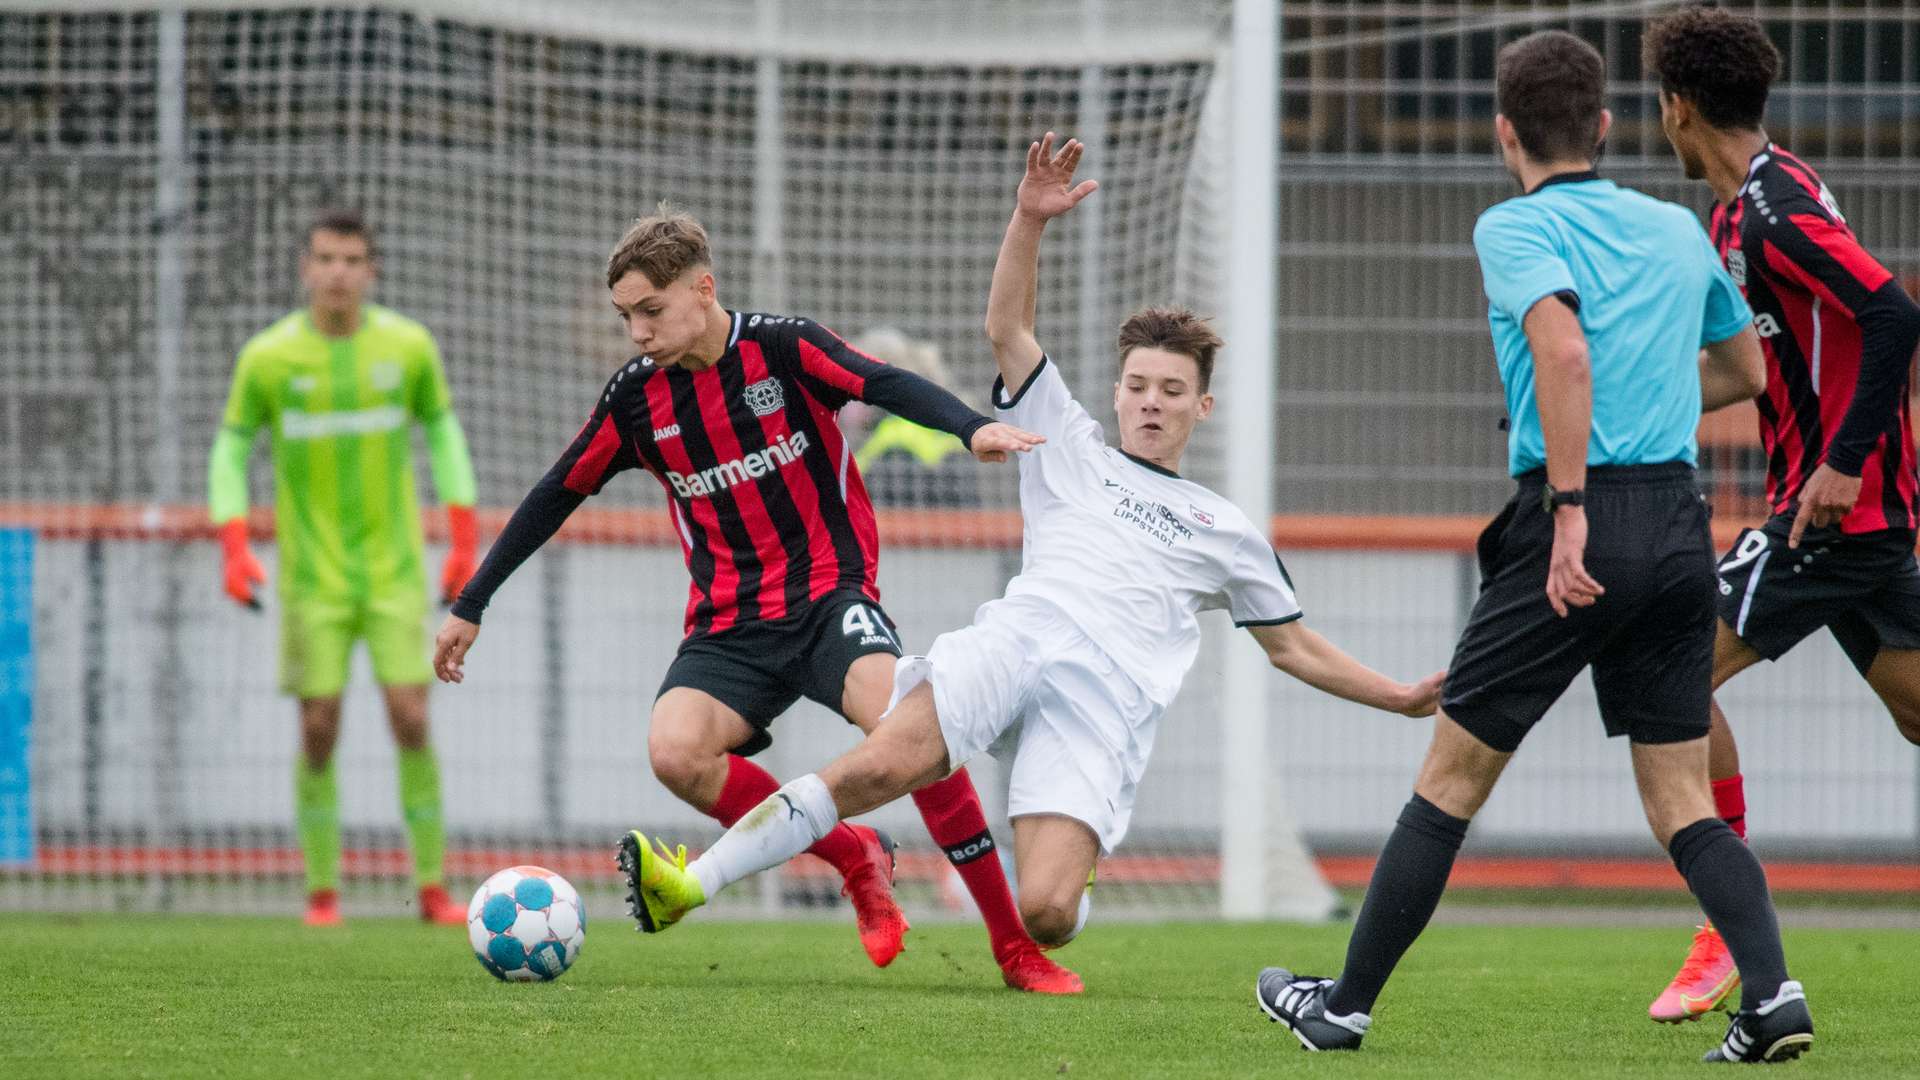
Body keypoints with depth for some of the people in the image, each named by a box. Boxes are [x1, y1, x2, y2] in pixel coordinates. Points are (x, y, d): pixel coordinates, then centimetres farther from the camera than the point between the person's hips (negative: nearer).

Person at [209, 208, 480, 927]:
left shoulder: (408, 346, -2)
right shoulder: (268, 357, -5)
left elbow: (443, 432, 12)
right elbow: (230, 450, 5)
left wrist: (464, 540, 5)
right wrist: (233, 546, -8)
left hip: (395, 569, 0)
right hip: (311, 572, 0)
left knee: (411, 720, -8)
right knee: (318, 728, -2)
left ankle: (432, 888, -1)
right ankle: (322, 890, 8)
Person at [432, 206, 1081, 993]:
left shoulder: (781, 348, -6)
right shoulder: (636, 397, 5)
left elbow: (885, 385, -22)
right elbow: (556, 497, 15)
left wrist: (972, 427, -42)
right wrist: (469, 608, 18)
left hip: (830, 593, -4)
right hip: (730, 625, 4)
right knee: (675, 751, -26)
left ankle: (1014, 945, -22)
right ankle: (854, 856, -5)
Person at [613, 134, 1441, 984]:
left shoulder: (1226, 532, 29)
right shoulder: (1073, 453, 26)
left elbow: (1293, 647, 35)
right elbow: (1007, 329, 16)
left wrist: (1403, 698, 25)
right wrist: (1030, 222, 2)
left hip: (1109, 698, 0)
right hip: (1017, 641, 0)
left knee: (1045, 913, -22)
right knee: (886, 761, -33)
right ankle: (690, 884, -35)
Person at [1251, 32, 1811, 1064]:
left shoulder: (1518, 228, -5)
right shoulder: (1678, 230, 14)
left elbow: (1565, 351, -23)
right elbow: (1742, 368, 27)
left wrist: (1570, 507, -23)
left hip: (1578, 535, -5)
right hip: (1681, 526, 5)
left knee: (1451, 777, 6)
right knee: (1681, 799, 8)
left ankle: (1346, 1004, 14)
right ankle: (1771, 991, -13)